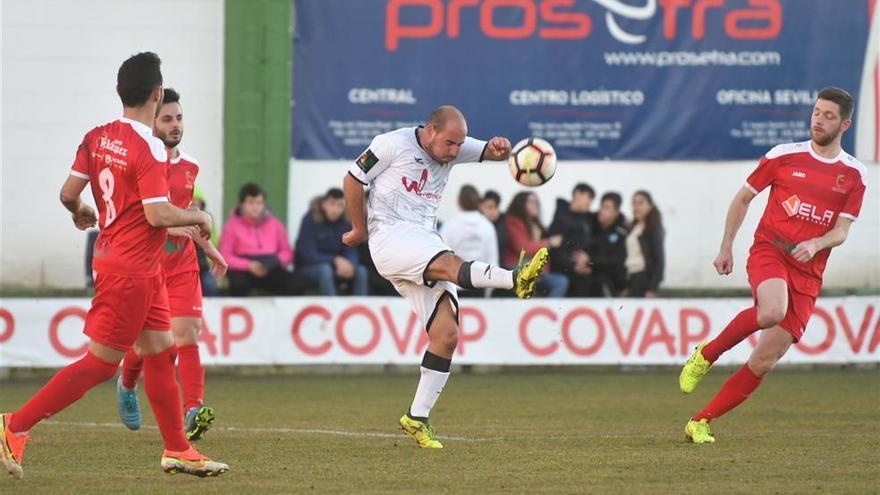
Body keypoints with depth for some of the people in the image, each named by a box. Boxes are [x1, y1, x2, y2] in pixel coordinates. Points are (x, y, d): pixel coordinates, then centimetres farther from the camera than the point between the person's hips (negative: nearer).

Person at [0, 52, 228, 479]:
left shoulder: (97, 138, 3)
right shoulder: (149, 149, -19)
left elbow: (68, 192, 3)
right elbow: (158, 214, -23)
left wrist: (80, 213, 25)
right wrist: (199, 217, -5)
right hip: (132, 270, -9)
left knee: (161, 352, 13)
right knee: (100, 362, -5)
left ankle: (177, 451, 18)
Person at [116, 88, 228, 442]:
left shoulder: (190, 167, 9)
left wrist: (210, 250, 23)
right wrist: (166, 226, -28)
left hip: (183, 268, 3)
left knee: (186, 334, -14)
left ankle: (193, 412, -26)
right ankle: (127, 386, 39)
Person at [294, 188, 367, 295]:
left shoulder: (345, 223, 0)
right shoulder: (310, 220, -13)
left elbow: (351, 252, -3)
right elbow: (308, 255, -18)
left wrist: (349, 264, -27)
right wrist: (335, 260, -30)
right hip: (307, 269, -4)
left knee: (361, 271, -21)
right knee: (325, 269, -37)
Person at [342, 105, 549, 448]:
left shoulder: (455, 150, 13)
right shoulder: (393, 144, -3)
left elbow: (490, 152, 5)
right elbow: (353, 179, 4)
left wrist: (500, 149, -20)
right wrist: (360, 229, 11)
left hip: (424, 242, 7)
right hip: (390, 237, -7)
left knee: (446, 333, -6)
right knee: (451, 263, -34)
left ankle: (418, 418, 0)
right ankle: (516, 279, -61)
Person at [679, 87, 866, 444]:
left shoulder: (854, 175, 7)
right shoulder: (783, 156, 3)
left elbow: (841, 231, 4)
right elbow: (743, 198, 13)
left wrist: (815, 245, -17)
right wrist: (726, 247, 8)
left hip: (808, 273, 2)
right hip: (768, 251, -2)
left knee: (765, 361, -4)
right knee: (772, 312, -36)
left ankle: (701, 422, 7)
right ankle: (707, 354, -11)